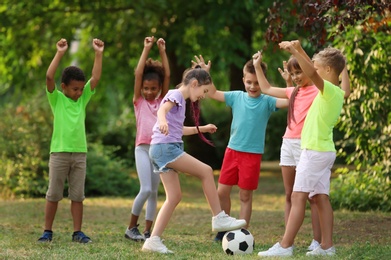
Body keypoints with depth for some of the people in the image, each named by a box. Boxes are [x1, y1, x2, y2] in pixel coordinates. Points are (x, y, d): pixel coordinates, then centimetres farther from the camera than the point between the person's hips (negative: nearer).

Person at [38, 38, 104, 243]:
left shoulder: (83, 98, 10)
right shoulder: (56, 99, 0)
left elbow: (95, 78, 3)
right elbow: (49, 77, -14)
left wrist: (98, 54, -3)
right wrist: (59, 53, -17)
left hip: (80, 153, 3)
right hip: (59, 152, -3)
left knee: (77, 195, 5)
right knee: (53, 195, 2)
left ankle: (77, 232, 8)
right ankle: (47, 231, 8)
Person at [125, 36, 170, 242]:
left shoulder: (162, 101, 11)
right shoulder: (139, 101, 6)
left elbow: (167, 75, 5)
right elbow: (139, 73, -1)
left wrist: (162, 51, 1)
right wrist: (146, 49, -1)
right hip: (142, 148, -3)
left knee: (154, 191, 4)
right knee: (146, 189, -14)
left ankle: (147, 231, 9)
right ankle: (131, 227, -2)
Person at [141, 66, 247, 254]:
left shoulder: (181, 99, 23)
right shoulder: (175, 94, -5)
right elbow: (162, 109, -28)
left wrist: (202, 129, 36)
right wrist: (163, 121, -49)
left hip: (162, 150, 10)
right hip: (166, 147, -10)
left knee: (174, 196, 4)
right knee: (206, 171, -10)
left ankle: (153, 240, -1)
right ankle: (219, 218, -5)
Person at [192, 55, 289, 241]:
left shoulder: (266, 101, -4)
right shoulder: (237, 97, 4)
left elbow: (288, 102, -17)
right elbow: (213, 94, 8)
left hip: (253, 154, -3)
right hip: (232, 150, 3)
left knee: (245, 196, 3)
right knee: (222, 191, 4)